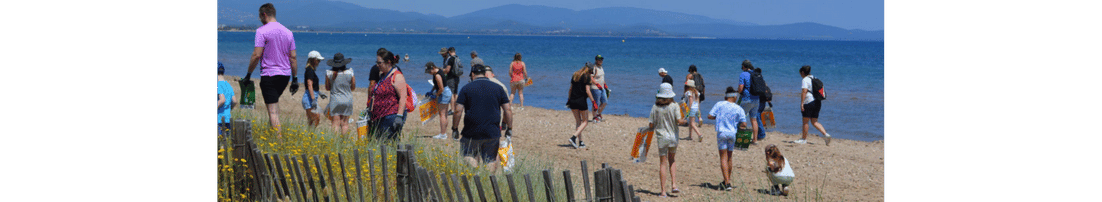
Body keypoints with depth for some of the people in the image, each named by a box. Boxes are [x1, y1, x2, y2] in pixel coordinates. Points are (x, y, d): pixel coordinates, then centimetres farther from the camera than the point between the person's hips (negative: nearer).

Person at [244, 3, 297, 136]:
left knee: (273, 110, -5)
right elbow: (293, 57, 10)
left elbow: (257, 55, -14)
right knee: (274, 102, 25)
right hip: (285, 75, 6)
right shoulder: (288, 32, 10)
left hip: (269, 74, -6)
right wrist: (295, 78, 14)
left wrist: (249, 74, -5)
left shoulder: (262, 31, -8)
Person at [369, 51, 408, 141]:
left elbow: (403, 98, -16)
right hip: (380, 118, 9)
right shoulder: (382, 75, 19)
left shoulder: (397, 76, -9)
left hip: (392, 116, -9)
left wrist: (399, 116, -24)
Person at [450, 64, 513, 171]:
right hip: (493, 133, 2)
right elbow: (507, 110, 5)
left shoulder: (466, 88, 0)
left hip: (471, 132, -2)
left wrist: (454, 128, 5)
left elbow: (458, 111, -5)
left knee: (469, 156, 7)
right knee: (491, 160, 9)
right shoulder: (498, 88, 7)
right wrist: (509, 128, 13)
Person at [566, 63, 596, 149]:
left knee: (577, 121, 14)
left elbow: (571, 88, 15)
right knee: (585, 121, 6)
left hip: (573, 101, 6)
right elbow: (587, 91, -13)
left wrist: (569, 99, 23)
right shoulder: (587, 77, -7)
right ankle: (573, 137, -12)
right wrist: (593, 101, -9)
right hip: (581, 101, -6)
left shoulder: (575, 75, 11)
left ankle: (580, 142, 12)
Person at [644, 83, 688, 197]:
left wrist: (648, 128, 18)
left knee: (663, 163, 5)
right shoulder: (674, 106, -7)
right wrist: (685, 121, 8)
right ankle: (674, 185, 9)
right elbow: (679, 121, -13)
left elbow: (651, 125, -4)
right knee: (672, 160, 21)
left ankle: (663, 191, 4)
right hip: (673, 137, 1)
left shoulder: (655, 107, -4)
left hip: (661, 137, 0)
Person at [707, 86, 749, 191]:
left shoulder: (719, 104, -1)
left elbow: (710, 116, -4)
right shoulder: (739, 109, 0)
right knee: (729, 158, 17)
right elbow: (744, 124, -2)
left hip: (721, 132, -2)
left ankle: (727, 183, -13)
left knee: (723, 158, -3)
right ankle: (727, 181, 30)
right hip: (732, 133, 2)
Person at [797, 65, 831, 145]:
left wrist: (802, 103, -22)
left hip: (809, 102, -8)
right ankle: (825, 134, -5)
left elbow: (804, 92, -20)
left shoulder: (805, 80, -10)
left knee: (805, 121, 2)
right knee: (814, 122, 11)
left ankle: (804, 139, 9)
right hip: (817, 102, 8)